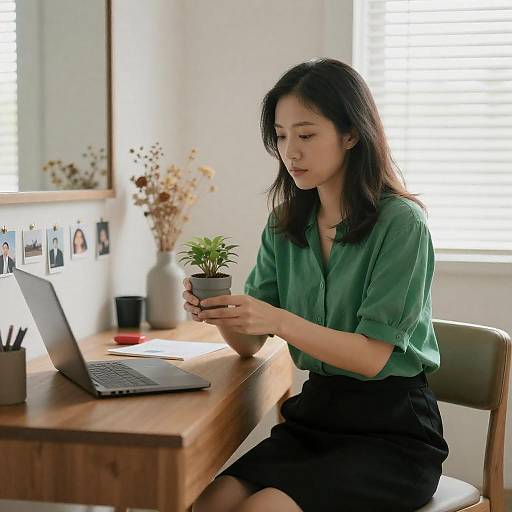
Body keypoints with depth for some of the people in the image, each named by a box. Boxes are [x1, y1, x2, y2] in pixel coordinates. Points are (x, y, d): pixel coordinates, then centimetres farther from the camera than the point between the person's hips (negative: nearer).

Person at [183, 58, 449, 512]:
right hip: (314, 415, 5)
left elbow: (372, 356, -16)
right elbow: (250, 343, 5)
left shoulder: (401, 223, -12)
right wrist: (221, 313, -17)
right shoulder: (284, 226, 6)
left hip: (392, 429, -4)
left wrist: (279, 320, -29)